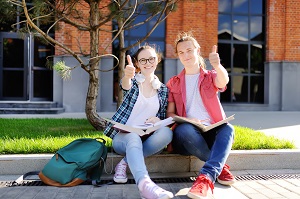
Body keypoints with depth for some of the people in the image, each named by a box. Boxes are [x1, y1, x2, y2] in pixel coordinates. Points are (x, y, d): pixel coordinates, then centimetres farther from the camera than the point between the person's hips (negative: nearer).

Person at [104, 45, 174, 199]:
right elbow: (125, 85, -22)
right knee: (133, 138, -38)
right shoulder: (133, 81, 5)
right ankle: (144, 183, -63)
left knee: (167, 132, -30)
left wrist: (158, 121, -11)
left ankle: (125, 163, -22)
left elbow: (163, 118, 15)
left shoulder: (163, 90, 12)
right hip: (123, 136, -2)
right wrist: (127, 76, -47)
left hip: (145, 139, 3)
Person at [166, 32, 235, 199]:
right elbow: (169, 113, 7)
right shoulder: (173, 83, 15)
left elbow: (224, 81, -13)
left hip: (212, 133, 1)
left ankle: (206, 178, -46)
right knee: (184, 129, -36)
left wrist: (217, 66, -38)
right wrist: (184, 120, -17)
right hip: (187, 136, 0)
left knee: (228, 128, -32)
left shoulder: (211, 77, 13)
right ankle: (221, 167, -20)